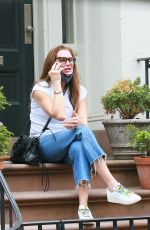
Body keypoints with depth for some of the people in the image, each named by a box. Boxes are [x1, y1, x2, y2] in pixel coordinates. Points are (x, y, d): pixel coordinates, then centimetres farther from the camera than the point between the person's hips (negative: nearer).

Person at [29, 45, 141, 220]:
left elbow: (84, 123, -1)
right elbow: (59, 115, -19)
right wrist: (57, 84, -16)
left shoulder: (80, 91, 12)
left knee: (78, 148, -37)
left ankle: (83, 207, -53)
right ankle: (113, 187, -43)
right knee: (82, 131, -34)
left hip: (68, 147, 4)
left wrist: (78, 122, -24)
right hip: (44, 146, -4)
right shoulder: (40, 89, -3)